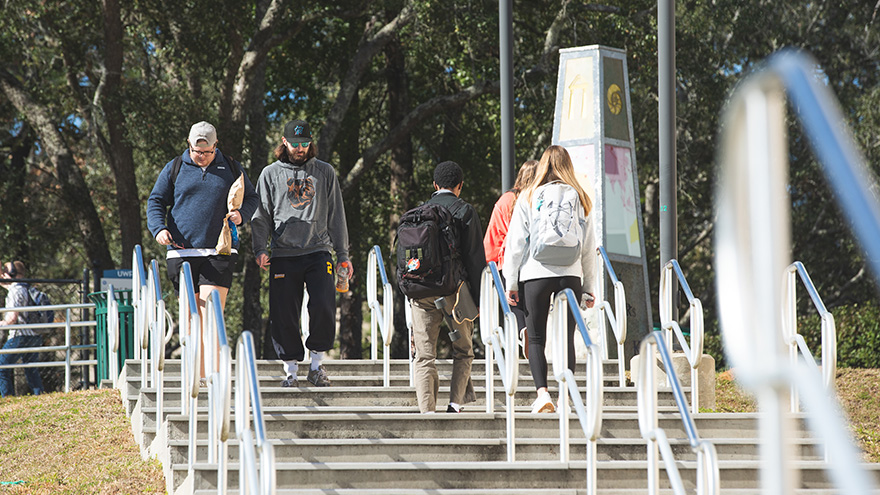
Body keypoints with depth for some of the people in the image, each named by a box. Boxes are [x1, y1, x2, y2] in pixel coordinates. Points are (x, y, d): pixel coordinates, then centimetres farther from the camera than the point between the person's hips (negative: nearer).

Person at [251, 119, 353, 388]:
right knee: (284, 315, -2)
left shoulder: (325, 172, 11)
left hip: (318, 252, 0)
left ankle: (316, 363, 0)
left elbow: (336, 215, 13)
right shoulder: (270, 174, 9)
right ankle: (290, 370, 9)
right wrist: (260, 249, -3)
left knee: (323, 307, -15)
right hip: (283, 255, 0)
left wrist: (343, 254, 9)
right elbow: (261, 215, 10)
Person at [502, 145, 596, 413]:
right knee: (566, 339, 5)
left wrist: (511, 283, 8)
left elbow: (515, 243, 3)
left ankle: (542, 391, -13)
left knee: (536, 339, 4)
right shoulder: (580, 199, 8)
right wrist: (588, 288, 15)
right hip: (571, 275, 1)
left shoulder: (528, 197, 3)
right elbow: (589, 248, 9)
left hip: (535, 274, -1)